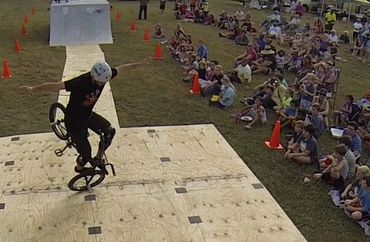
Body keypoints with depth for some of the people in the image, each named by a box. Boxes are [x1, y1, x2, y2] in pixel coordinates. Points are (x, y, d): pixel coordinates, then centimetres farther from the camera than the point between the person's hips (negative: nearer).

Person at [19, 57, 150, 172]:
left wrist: (139, 64, 12)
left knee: (109, 131, -11)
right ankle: (79, 167, 33)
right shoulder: (80, 82, -36)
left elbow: (121, 68, -1)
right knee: (86, 154, -3)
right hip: (74, 121, -6)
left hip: (88, 115, 6)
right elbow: (56, 86, -45)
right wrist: (33, 88, -56)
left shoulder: (104, 76, -17)